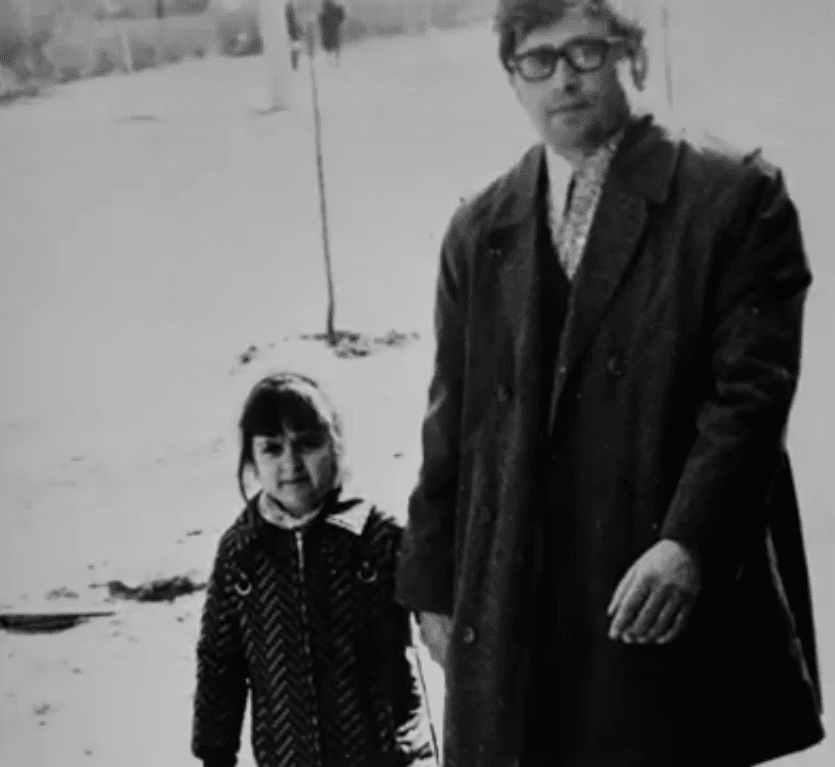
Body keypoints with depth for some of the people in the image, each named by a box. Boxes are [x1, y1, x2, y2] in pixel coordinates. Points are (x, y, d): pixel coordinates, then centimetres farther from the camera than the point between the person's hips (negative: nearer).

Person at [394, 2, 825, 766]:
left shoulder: (735, 196, -1)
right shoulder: (479, 231, 13)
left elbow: (752, 388, -9)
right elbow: (453, 420, 13)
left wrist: (688, 543, -20)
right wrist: (435, 585, 11)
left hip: (684, 601, -3)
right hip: (515, 611, 4)